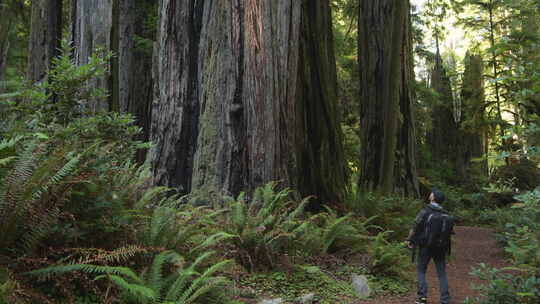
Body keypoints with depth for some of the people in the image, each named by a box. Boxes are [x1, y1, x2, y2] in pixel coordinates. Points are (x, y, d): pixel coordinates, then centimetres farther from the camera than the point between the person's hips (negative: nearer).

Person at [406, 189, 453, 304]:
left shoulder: (425, 211, -11)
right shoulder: (446, 214, 1)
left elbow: (415, 227, -14)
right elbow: (450, 231, 5)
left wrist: (409, 240, -2)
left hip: (426, 246, -3)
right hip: (441, 248, 3)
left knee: (421, 270, 11)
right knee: (442, 273, 9)